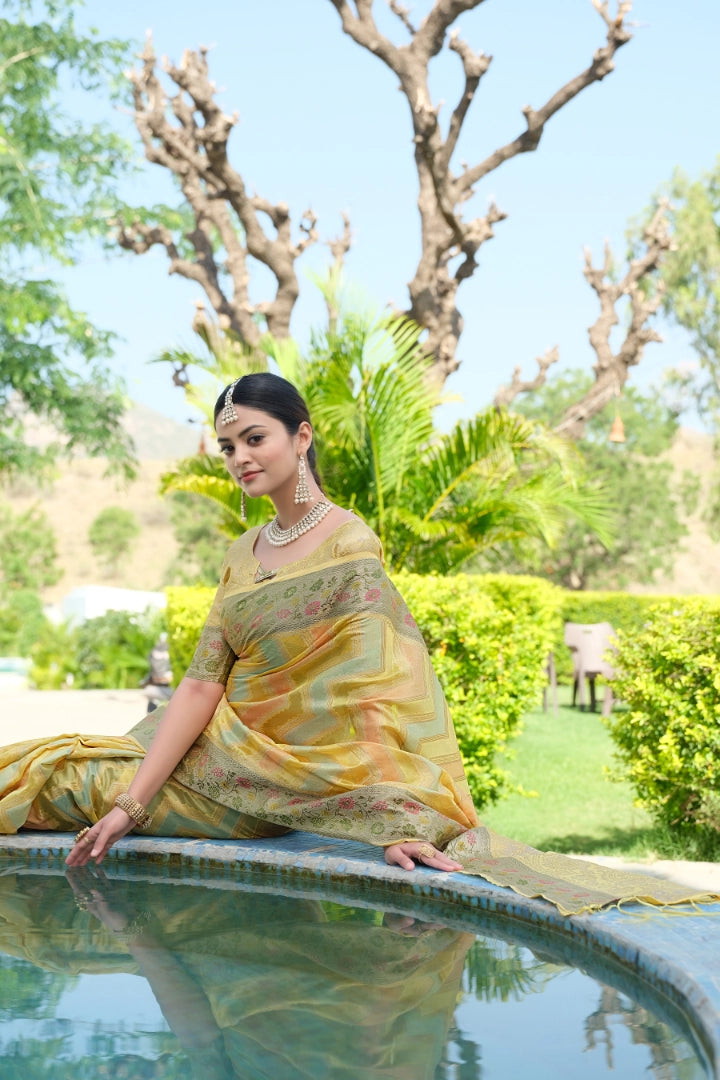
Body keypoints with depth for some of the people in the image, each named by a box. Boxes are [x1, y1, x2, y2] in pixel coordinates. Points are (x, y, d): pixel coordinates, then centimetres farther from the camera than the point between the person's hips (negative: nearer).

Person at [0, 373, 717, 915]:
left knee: (72, 779, -8)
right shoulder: (243, 554, 10)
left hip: (297, 774, -7)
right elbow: (201, 685, 3)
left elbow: (375, 696, -21)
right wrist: (131, 805, -7)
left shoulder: (348, 544, -13)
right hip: (230, 749, 7)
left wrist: (393, 820, -30)